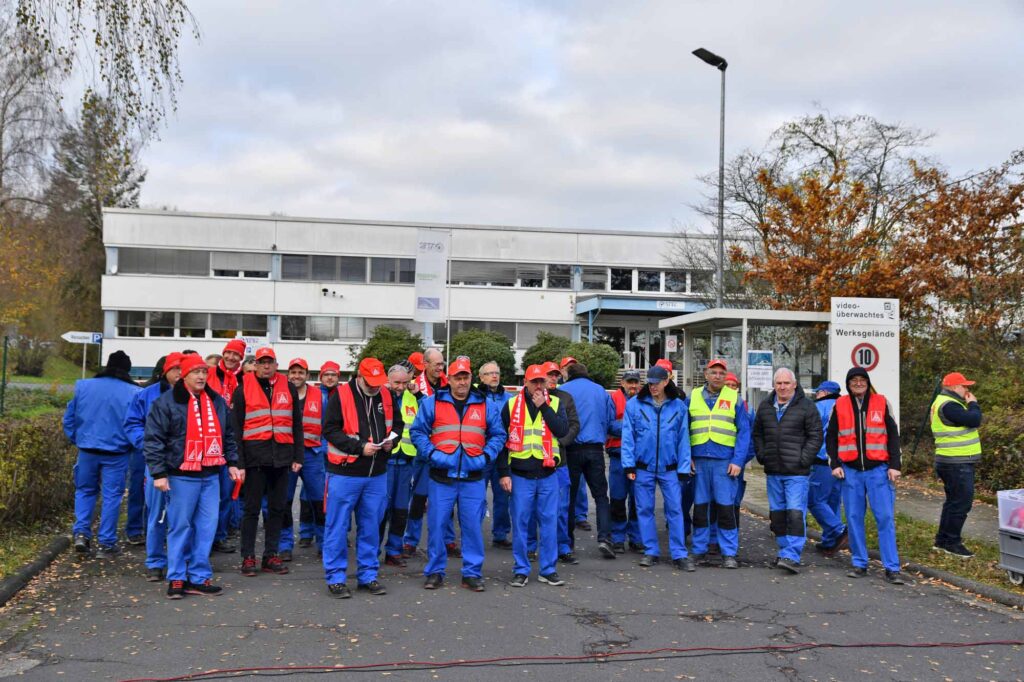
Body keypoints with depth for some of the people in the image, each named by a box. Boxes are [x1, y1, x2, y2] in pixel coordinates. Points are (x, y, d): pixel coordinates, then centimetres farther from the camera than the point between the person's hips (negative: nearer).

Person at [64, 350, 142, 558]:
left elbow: (69, 417, 6)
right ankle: (106, 543, 7)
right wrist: (131, 443, 11)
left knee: (85, 490, 20)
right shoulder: (133, 393, -10)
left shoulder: (83, 386, 0)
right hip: (116, 453, -2)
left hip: (87, 450, 3)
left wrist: (76, 439, 18)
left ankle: (81, 532, 5)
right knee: (112, 496, 5)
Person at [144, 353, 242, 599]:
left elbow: (229, 435, 21)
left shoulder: (217, 401, 12)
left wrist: (232, 463, 13)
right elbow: (154, 439, -8)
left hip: (210, 475, 5)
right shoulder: (167, 402, -6)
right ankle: (176, 579, 13)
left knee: (207, 527, 5)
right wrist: (159, 473, -13)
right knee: (180, 527, 1)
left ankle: (199, 578, 14)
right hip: (181, 476, -5)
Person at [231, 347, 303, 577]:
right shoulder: (243, 389, 3)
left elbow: (297, 425, 12)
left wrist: (298, 456, 6)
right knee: (252, 508, 2)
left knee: (277, 508, 8)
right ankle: (248, 557, 9)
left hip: (281, 455, 3)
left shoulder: (288, 388, 10)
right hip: (255, 456, -3)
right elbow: (237, 427, 0)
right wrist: (239, 461, -7)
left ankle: (271, 556, 17)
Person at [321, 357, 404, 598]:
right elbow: (330, 430, -10)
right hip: (345, 472, -4)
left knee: (370, 527, 12)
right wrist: (359, 447, -17)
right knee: (338, 526, 1)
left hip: (377, 474, 5)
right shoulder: (341, 395, -8)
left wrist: (391, 440, -2)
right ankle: (335, 578, 11)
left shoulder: (387, 396, 7)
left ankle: (368, 575, 23)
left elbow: (397, 423, 19)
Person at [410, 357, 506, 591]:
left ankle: (472, 573, 15)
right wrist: (431, 453, -9)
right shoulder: (432, 403, 3)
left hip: (473, 477, 1)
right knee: (437, 524, 2)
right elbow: (418, 431, 4)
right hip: (441, 476, -1)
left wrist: (486, 456, -2)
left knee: (472, 526, 3)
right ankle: (435, 572, 16)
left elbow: (498, 434, 13)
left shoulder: (484, 405, 8)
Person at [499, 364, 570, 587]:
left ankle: (548, 570, 16)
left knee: (549, 522, 5)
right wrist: (504, 473, -3)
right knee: (520, 523, 3)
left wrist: (543, 407, -11)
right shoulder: (511, 405, 3)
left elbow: (563, 430, -10)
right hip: (520, 475, -1)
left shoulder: (555, 403, 6)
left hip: (547, 474, 1)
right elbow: (501, 440, 2)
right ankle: (521, 570, 14)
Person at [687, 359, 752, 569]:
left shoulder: (734, 399, 4)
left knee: (726, 508, -3)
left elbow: (744, 432, 1)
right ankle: (699, 550, 17)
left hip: (725, 461, -2)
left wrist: (738, 461, -8)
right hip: (699, 461, 2)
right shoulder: (693, 398, 10)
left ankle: (729, 553, 5)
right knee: (700, 507, 8)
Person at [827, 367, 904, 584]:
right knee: (854, 518, 5)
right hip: (850, 470, 1)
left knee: (885, 517, -5)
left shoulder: (881, 403, 4)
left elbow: (893, 434, 5)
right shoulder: (840, 405, 6)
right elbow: (831, 437, 10)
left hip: (878, 469, -1)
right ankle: (859, 564, 15)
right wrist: (835, 464, 0)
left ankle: (892, 568, -1)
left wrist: (894, 465, -3)